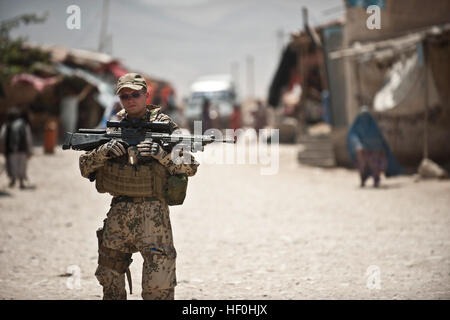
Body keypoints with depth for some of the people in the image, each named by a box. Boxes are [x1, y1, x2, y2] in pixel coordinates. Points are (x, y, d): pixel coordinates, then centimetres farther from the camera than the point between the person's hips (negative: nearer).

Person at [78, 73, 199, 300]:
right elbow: (85, 167, 6)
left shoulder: (164, 125, -1)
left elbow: (190, 167, -6)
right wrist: (103, 151, -13)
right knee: (109, 277, 14)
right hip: (119, 212, 5)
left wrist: (161, 154, -22)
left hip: (153, 210, -4)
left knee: (159, 285, -10)